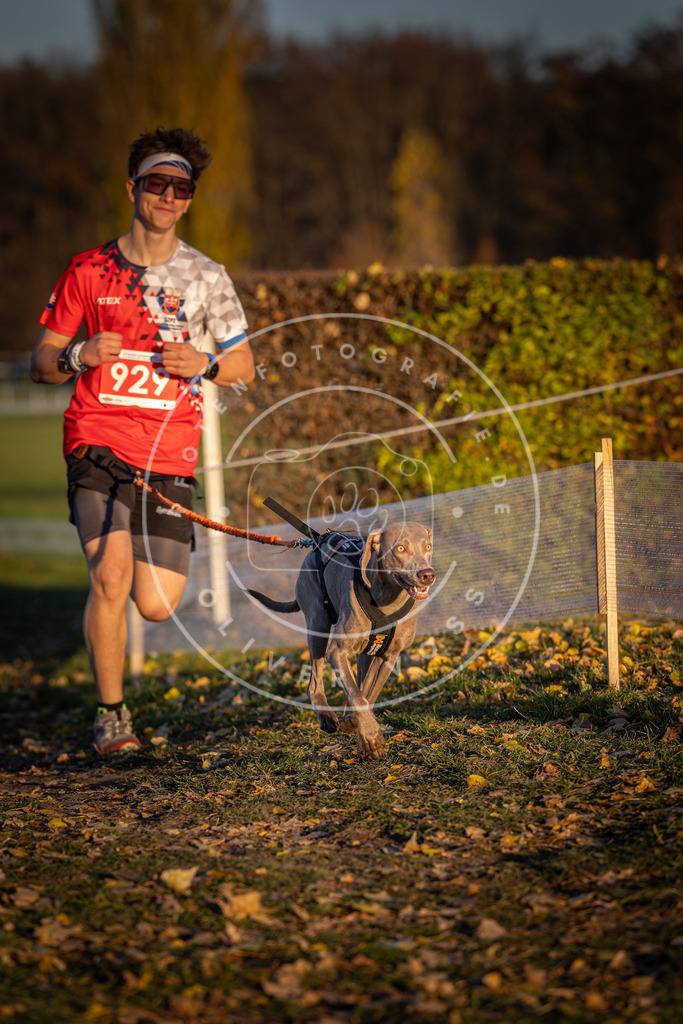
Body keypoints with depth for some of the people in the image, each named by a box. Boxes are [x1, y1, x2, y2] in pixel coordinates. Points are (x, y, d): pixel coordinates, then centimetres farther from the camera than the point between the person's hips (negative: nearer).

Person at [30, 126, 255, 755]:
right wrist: (79, 356, -13)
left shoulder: (207, 277, 8)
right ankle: (111, 714, -4)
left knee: (157, 605, -3)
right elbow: (41, 364, 10)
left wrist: (203, 365, -9)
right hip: (97, 443, -1)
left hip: (169, 455, 2)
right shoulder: (89, 271, 6)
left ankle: (130, 549, 36)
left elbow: (244, 366, 13)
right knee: (111, 576, -22)